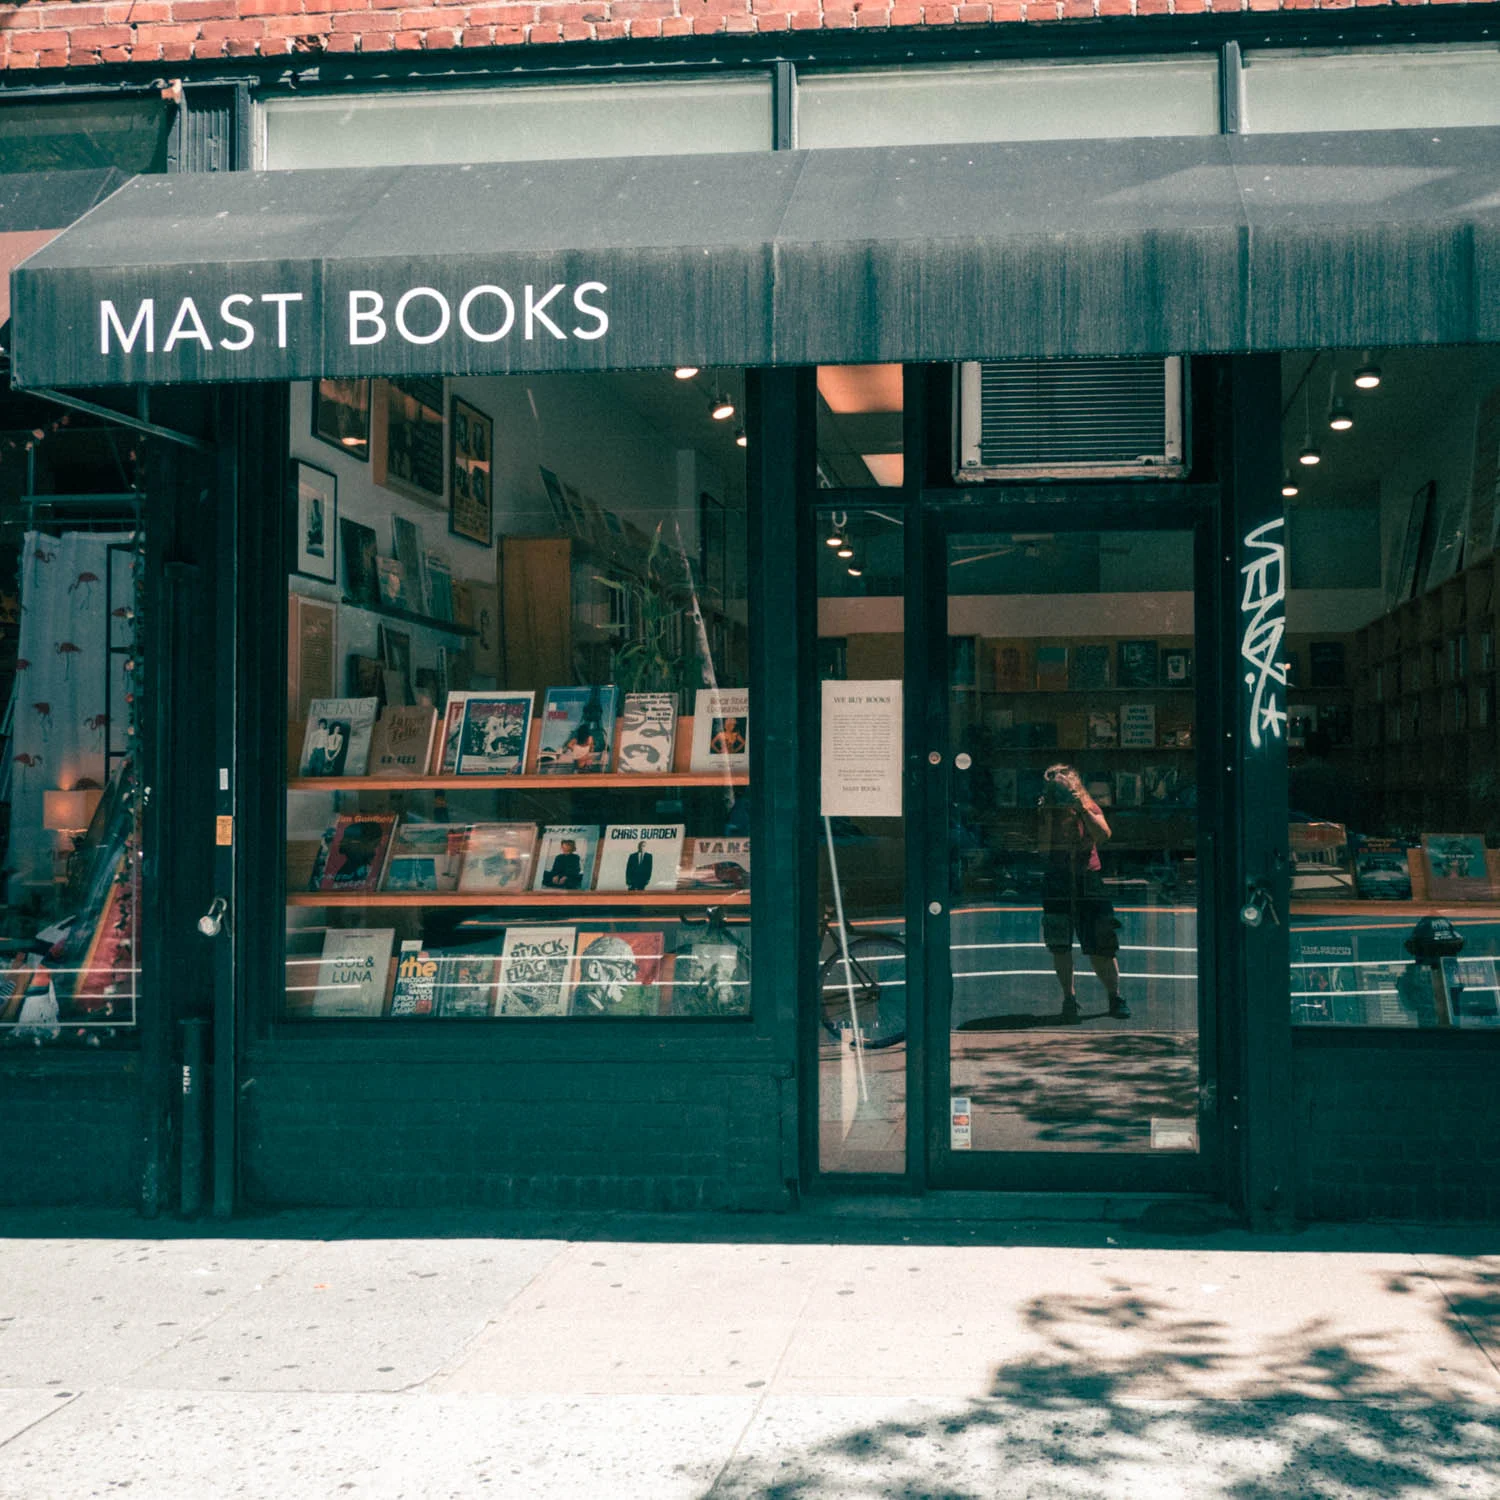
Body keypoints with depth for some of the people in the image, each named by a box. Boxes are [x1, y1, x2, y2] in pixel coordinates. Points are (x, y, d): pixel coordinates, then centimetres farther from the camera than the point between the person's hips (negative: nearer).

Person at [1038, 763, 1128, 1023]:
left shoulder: (1089, 807, 1)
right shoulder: (1044, 811, -1)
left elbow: (1103, 834, -15)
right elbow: (1043, 847, -11)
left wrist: (1082, 809, -24)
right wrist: (1049, 816, -20)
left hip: (1088, 879, 0)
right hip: (1056, 882, 0)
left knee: (1101, 946, 0)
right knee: (1060, 945, -6)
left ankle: (1115, 997, 16)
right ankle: (1069, 999, 7)